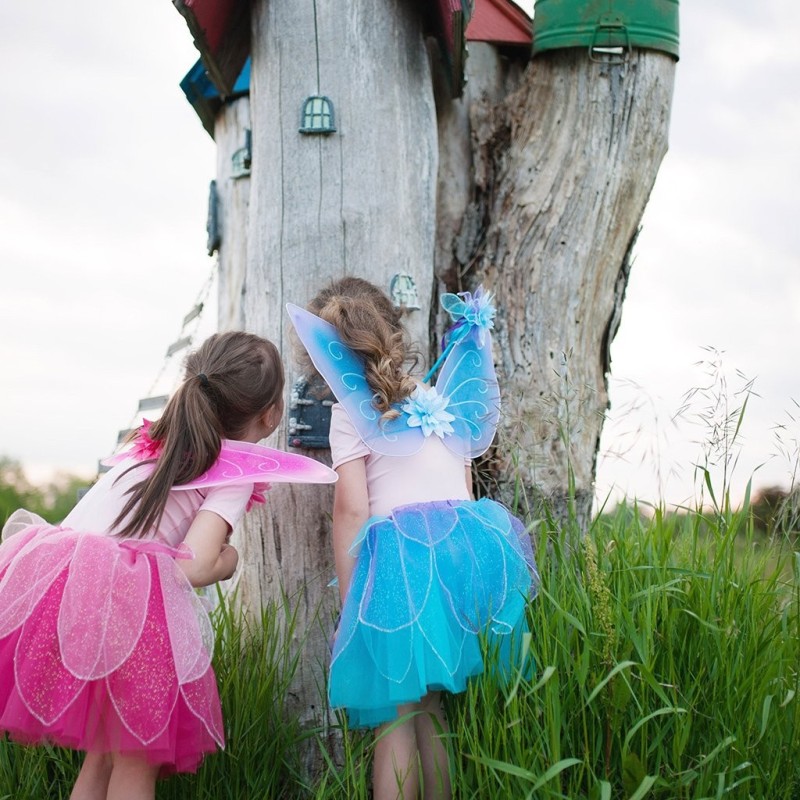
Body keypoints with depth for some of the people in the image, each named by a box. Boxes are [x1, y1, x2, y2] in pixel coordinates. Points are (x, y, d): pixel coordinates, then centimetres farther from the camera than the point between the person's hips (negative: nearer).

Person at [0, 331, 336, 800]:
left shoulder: (158, 443, 23)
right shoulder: (238, 469, 3)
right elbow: (193, 566, -9)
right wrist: (228, 560, 13)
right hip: (124, 600, -7)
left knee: (102, 752, 21)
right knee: (137, 761, 10)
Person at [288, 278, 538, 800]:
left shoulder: (352, 409, 2)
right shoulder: (440, 397, 20)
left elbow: (352, 508, -5)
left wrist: (348, 602, -1)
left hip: (400, 559, -6)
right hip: (466, 548, 6)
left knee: (396, 716, 0)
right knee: (433, 709, 13)